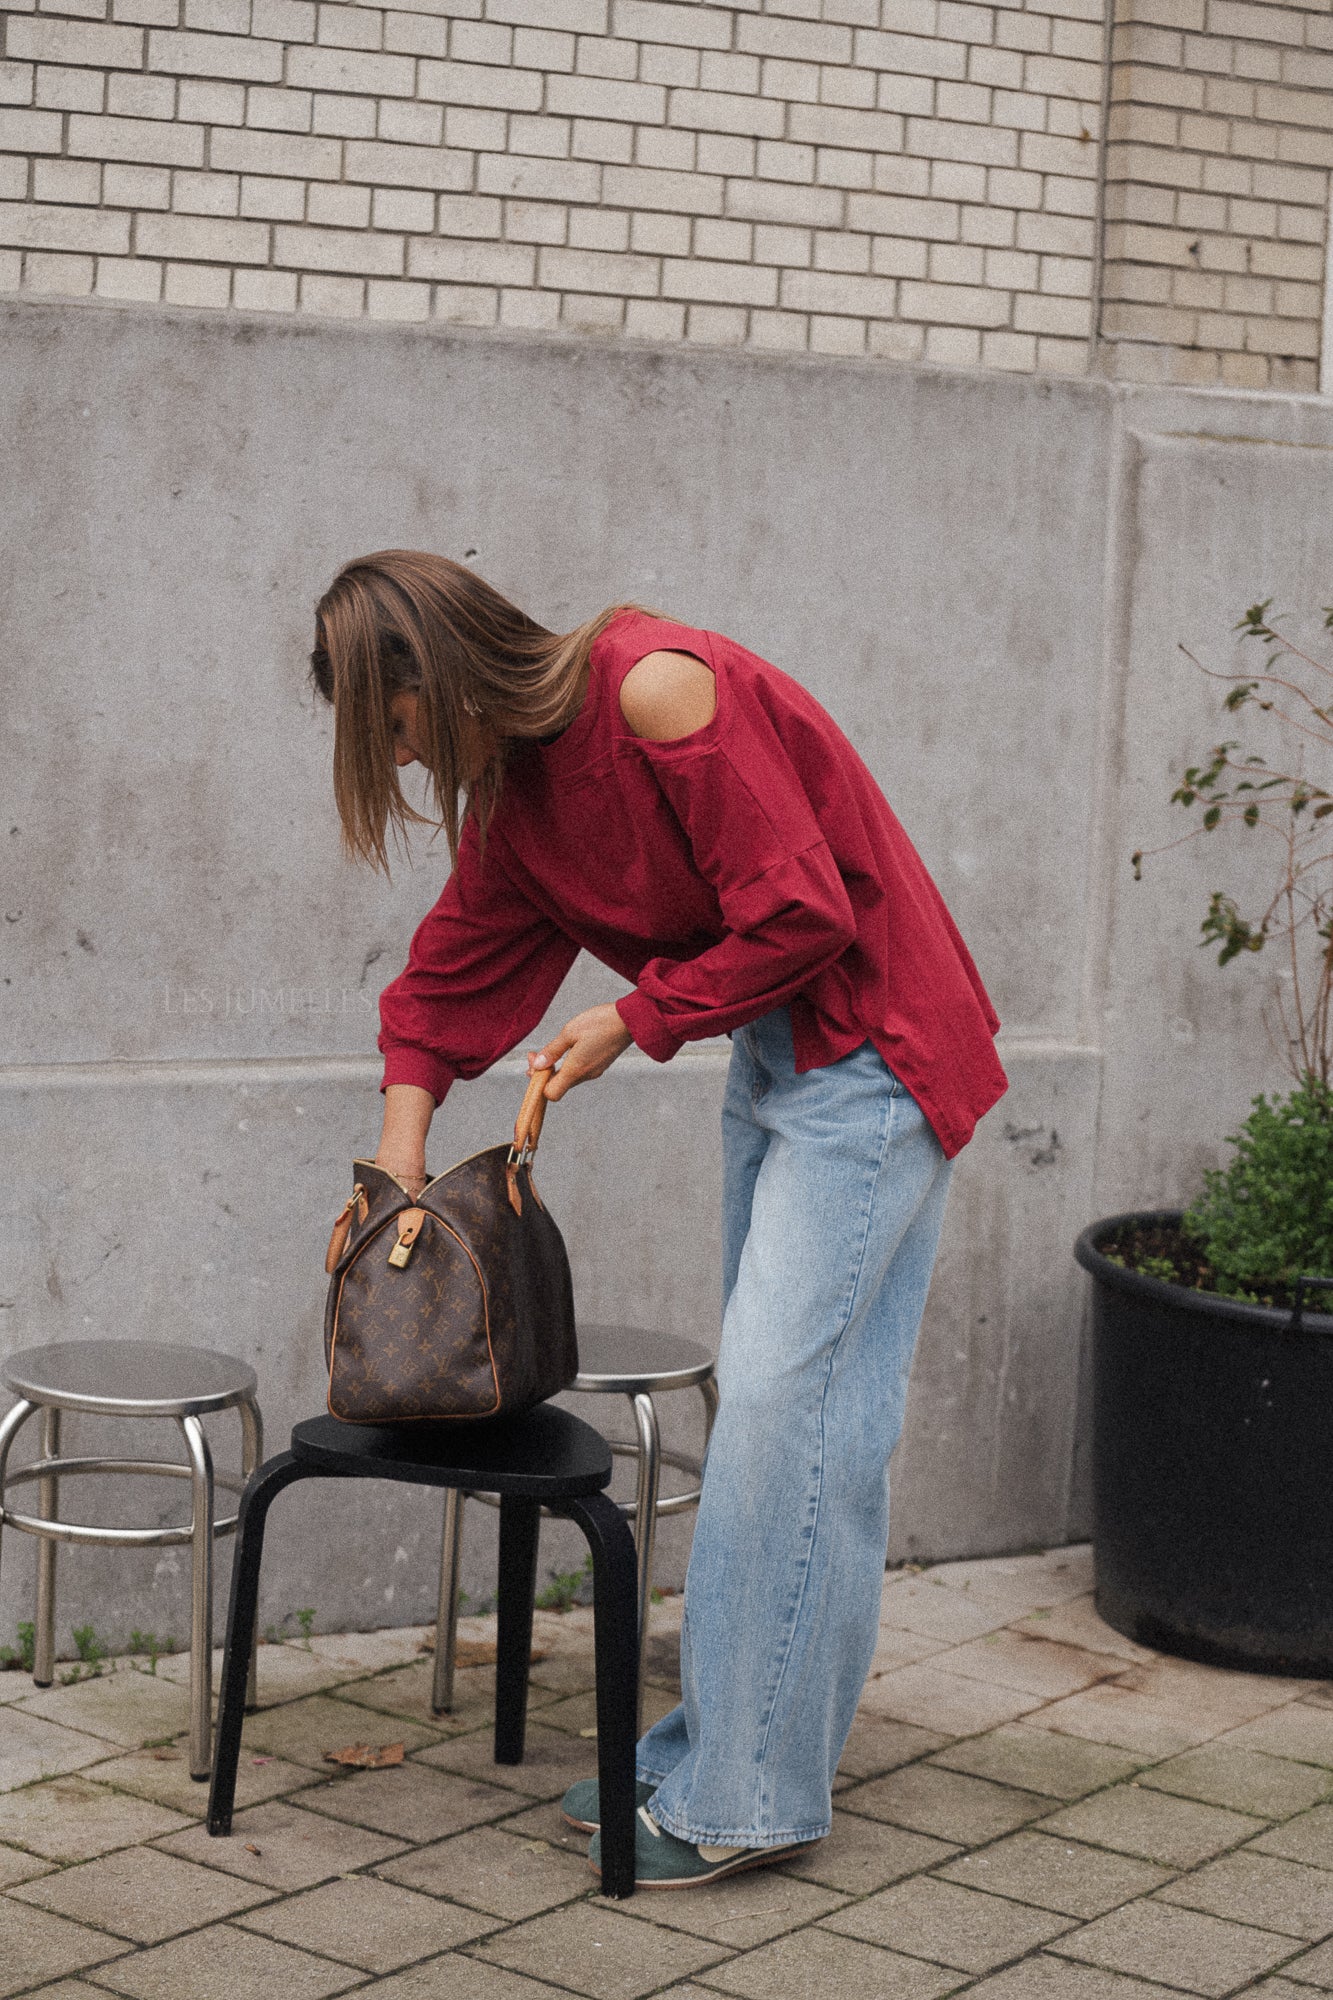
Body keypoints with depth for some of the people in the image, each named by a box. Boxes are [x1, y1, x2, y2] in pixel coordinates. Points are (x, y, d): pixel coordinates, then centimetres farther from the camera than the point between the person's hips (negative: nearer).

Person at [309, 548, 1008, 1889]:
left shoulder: (661, 690, -24)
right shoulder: (513, 774, 4)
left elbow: (801, 916, -24)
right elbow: (465, 952, 15)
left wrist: (634, 1020, -13)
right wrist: (410, 1103, 3)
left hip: (869, 1053, -9)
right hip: (769, 1050, 9)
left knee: (784, 1397, -10)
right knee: (769, 1398, 12)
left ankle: (750, 1798, -3)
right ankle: (718, 1746, 20)